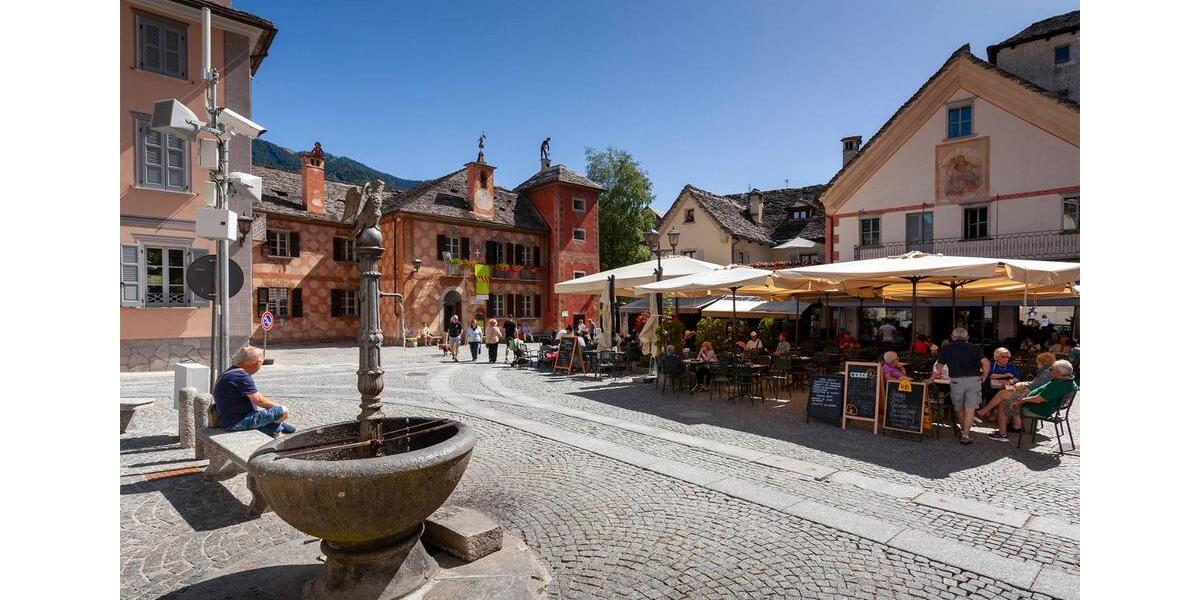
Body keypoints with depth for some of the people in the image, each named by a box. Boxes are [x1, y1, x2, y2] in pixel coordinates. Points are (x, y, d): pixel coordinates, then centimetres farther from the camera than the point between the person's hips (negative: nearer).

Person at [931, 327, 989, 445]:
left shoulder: (947, 348, 7)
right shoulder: (974, 347, 10)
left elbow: (939, 365, 11)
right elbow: (986, 363, -2)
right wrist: (983, 378, 9)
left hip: (957, 380, -1)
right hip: (974, 379, 1)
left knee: (959, 407, 17)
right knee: (970, 408, 2)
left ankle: (963, 429, 33)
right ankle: (965, 434, -4)